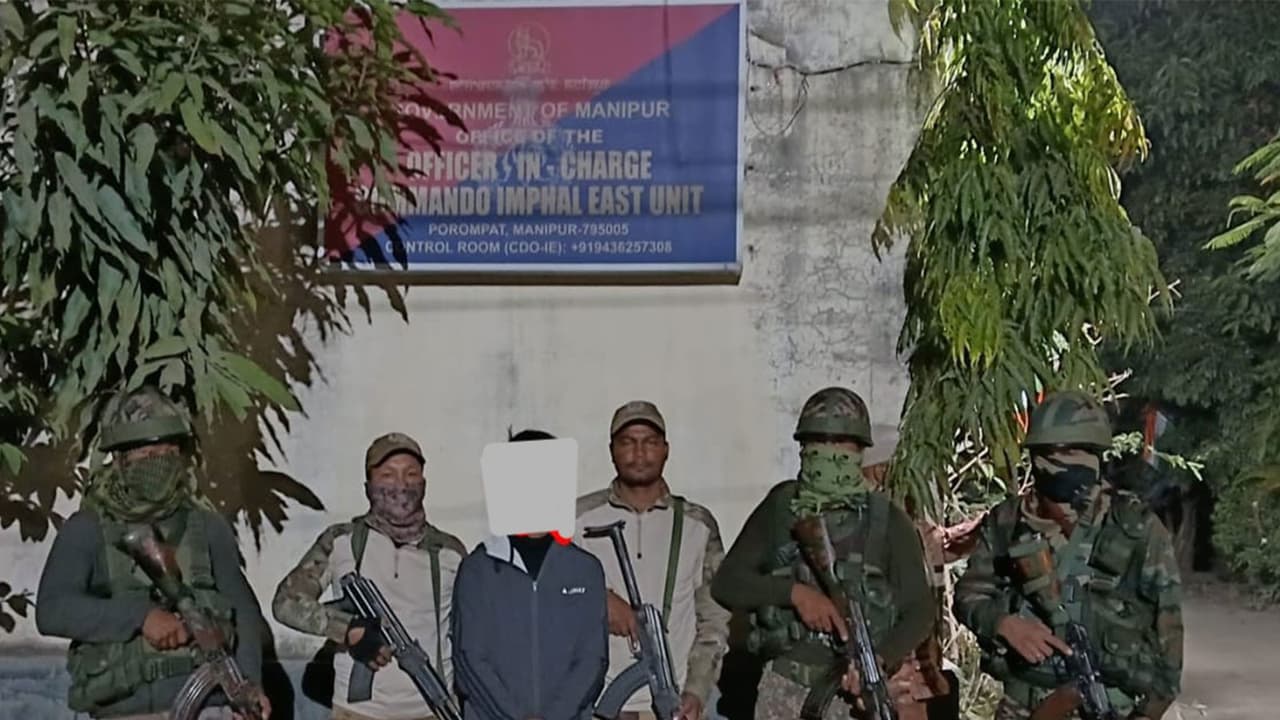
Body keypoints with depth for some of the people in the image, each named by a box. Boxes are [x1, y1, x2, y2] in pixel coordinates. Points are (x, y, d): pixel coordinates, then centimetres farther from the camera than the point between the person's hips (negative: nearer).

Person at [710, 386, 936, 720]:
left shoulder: (887, 521, 2)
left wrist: (881, 658, -19)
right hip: (786, 691, 2)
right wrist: (794, 592, -15)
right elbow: (726, 583, 0)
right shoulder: (780, 508, 6)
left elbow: (920, 609, 0)